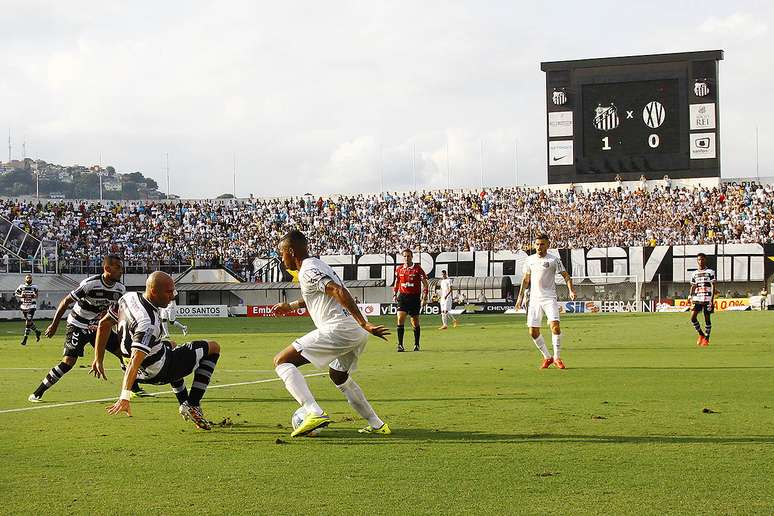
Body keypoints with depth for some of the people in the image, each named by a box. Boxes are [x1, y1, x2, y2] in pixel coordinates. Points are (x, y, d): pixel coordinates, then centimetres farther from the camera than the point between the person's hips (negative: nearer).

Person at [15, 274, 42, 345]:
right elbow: (16, 294, 5)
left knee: (28, 321, -12)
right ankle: (37, 331, 33)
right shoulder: (21, 287, 1)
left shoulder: (34, 287, 2)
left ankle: (25, 338, -8)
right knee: (28, 321, 8)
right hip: (24, 306, 2)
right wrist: (21, 296, -14)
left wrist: (34, 296, -12)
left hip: (32, 306, -2)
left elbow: (36, 296, 10)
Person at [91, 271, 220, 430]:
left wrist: (98, 360, 13)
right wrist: (124, 397, -46)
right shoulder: (149, 323, -34)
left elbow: (104, 324, 4)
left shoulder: (129, 297, -9)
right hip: (159, 372, -9)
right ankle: (193, 406, 1)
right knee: (213, 347, 3)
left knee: (171, 345, 42)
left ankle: (185, 404, 39)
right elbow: (135, 361, -41)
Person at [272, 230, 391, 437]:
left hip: (338, 329, -10)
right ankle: (377, 425, 34)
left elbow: (339, 292, -21)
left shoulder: (308, 271, -7)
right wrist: (291, 306, 50)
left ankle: (314, 413, -23)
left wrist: (364, 323, -26)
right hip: (356, 334, 10)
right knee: (339, 376, 34)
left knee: (282, 361, -7)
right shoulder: (318, 265, 23)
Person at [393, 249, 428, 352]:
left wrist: (424, 298, -9)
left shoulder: (417, 269, -4)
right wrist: (394, 295, 12)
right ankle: (400, 345, -11)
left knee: (415, 322, 6)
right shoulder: (399, 269, 6)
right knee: (400, 319, -13)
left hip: (414, 297, -2)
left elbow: (425, 284, -2)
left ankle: (416, 344, 21)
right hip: (403, 296, 2)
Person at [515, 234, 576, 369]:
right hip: (534, 299, 4)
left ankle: (557, 357, -6)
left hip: (549, 298, -4)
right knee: (533, 332, 0)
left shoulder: (554, 260, -2)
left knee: (555, 326, -21)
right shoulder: (529, 260, 10)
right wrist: (520, 296, 14)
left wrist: (571, 290, -18)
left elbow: (566, 276, -3)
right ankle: (547, 357, 17)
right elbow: (526, 279, 19)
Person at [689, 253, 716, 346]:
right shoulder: (694, 273, 13)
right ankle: (701, 334, 12)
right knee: (693, 317, -7)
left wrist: (712, 299, -11)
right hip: (697, 298, 4)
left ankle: (706, 338, 11)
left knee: (707, 318, 0)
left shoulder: (710, 272, 1)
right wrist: (690, 296, 5)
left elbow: (713, 286, -2)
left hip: (707, 299, -4)